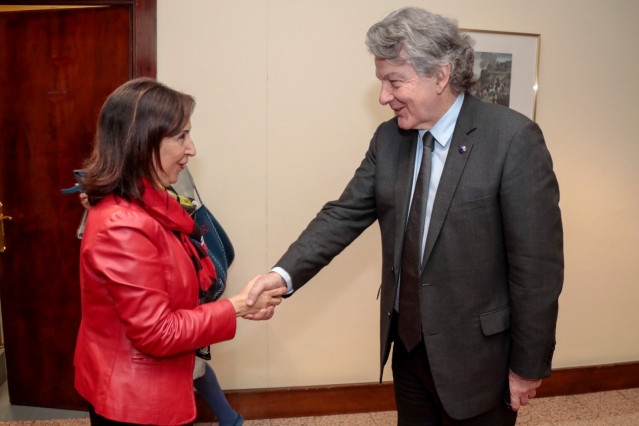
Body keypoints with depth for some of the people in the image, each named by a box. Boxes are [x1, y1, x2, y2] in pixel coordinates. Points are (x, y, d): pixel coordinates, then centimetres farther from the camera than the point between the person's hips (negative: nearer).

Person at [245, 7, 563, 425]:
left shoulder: (513, 139, -17)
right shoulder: (389, 139, 0)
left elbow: (537, 263, -16)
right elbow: (345, 214, -1)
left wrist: (528, 367, -11)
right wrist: (284, 273, -15)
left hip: (476, 356, -5)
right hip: (408, 344, 5)